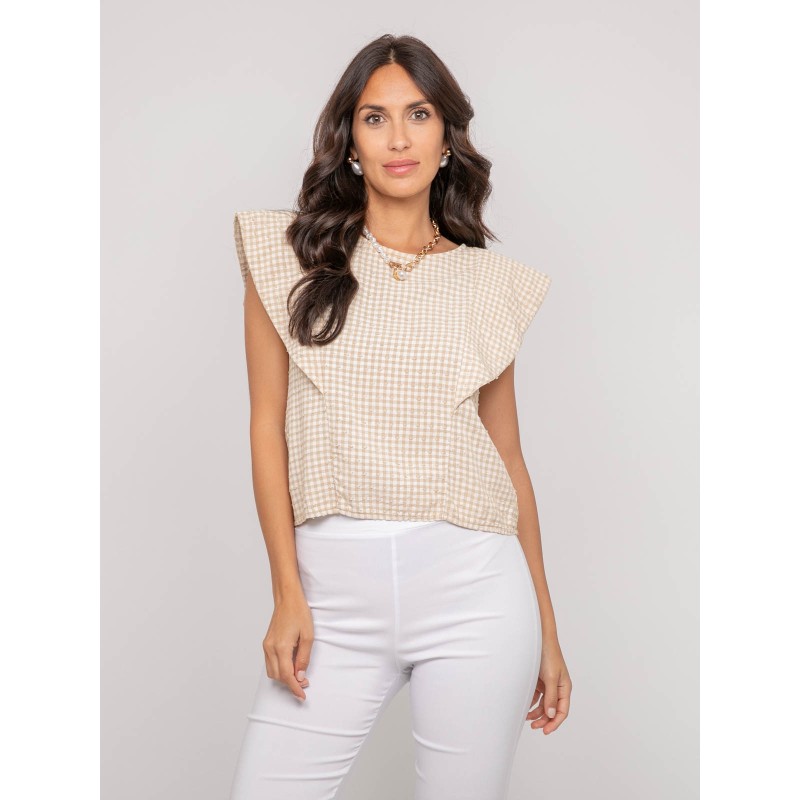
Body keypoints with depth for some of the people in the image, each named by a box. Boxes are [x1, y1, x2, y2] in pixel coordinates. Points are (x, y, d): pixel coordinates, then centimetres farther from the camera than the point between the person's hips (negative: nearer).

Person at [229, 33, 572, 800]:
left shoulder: (488, 282, 7)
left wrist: (547, 631, 11)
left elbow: (509, 459, 10)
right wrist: (288, 595, -4)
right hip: (334, 588, 0)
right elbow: (268, 424, 2)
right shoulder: (291, 253, 5)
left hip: (472, 588, 1)